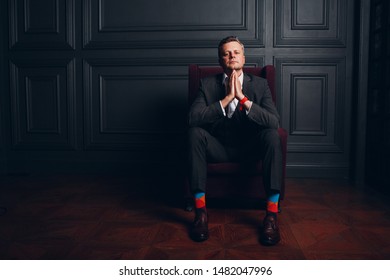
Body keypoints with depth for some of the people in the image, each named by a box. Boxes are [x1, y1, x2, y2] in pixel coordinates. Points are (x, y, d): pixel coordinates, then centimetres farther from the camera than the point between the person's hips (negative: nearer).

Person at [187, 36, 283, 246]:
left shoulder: (260, 84, -2)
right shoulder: (207, 84, -2)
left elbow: (274, 122, -17)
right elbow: (193, 118, -18)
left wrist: (243, 98, -27)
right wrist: (226, 99, -25)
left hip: (249, 149, 0)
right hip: (218, 148, 0)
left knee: (272, 135, -29)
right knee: (195, 132, -28)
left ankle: (272, 214, -27)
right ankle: (200, 210, -26)